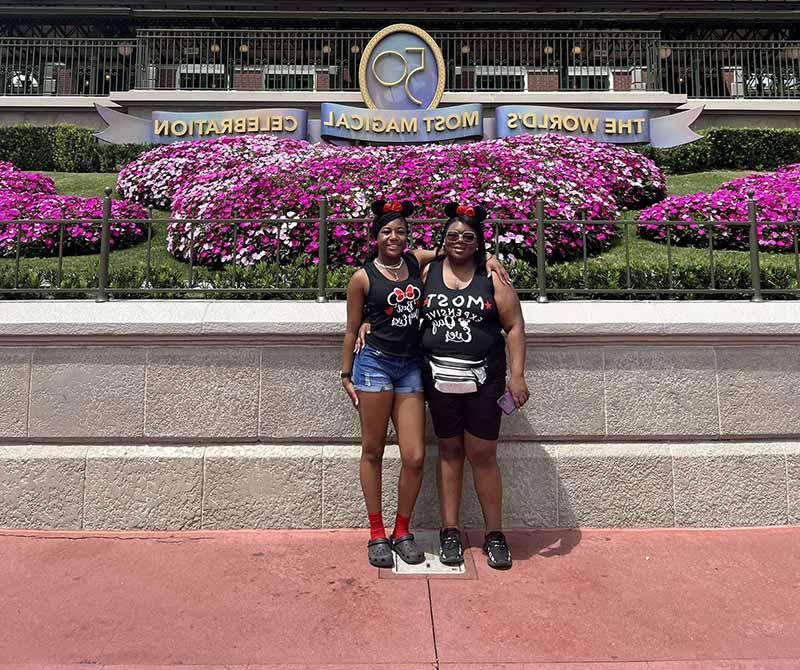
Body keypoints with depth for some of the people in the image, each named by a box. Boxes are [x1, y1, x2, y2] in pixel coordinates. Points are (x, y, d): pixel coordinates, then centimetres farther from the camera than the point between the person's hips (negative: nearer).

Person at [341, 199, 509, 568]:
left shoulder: (416, 260, 8)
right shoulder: (363, 277, -1)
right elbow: (352, 329, 5)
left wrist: (487, 258, 6)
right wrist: (346, 375, 6)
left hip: (410, 366, 3)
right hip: (374, 363, -3)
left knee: (414, 457, 0)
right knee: (372, 452, 7)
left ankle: (402, 531, 22)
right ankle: (377, 534, 22)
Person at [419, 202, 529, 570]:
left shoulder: (492, 276, 2)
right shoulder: (427, 272, 7)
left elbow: (514, 327, 0)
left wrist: (516, 376, -6)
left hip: (483, 380, -1)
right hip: (439, 378, 2)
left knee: (482, 455, 2)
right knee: (449, 451, 10)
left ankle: (495, 534, 18)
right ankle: (450, 532, 21)